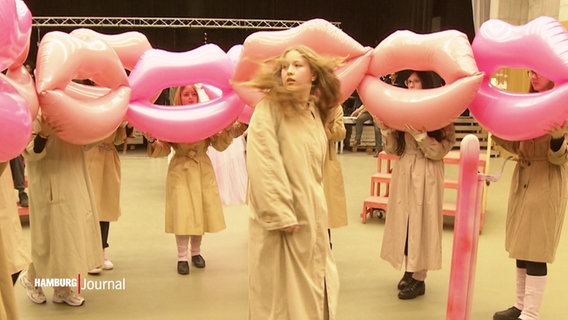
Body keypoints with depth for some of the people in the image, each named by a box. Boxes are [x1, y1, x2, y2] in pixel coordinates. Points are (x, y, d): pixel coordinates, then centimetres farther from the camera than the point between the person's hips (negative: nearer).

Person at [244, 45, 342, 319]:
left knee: (312, 288, 15)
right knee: (280, 292, 5)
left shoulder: (314, 112, 9)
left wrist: (317, 211, 12)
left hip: (311, 219, 7)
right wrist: (280, 215, -21)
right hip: (282, 219, -6)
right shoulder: (268, 109, -12)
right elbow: (263, 167, -19)